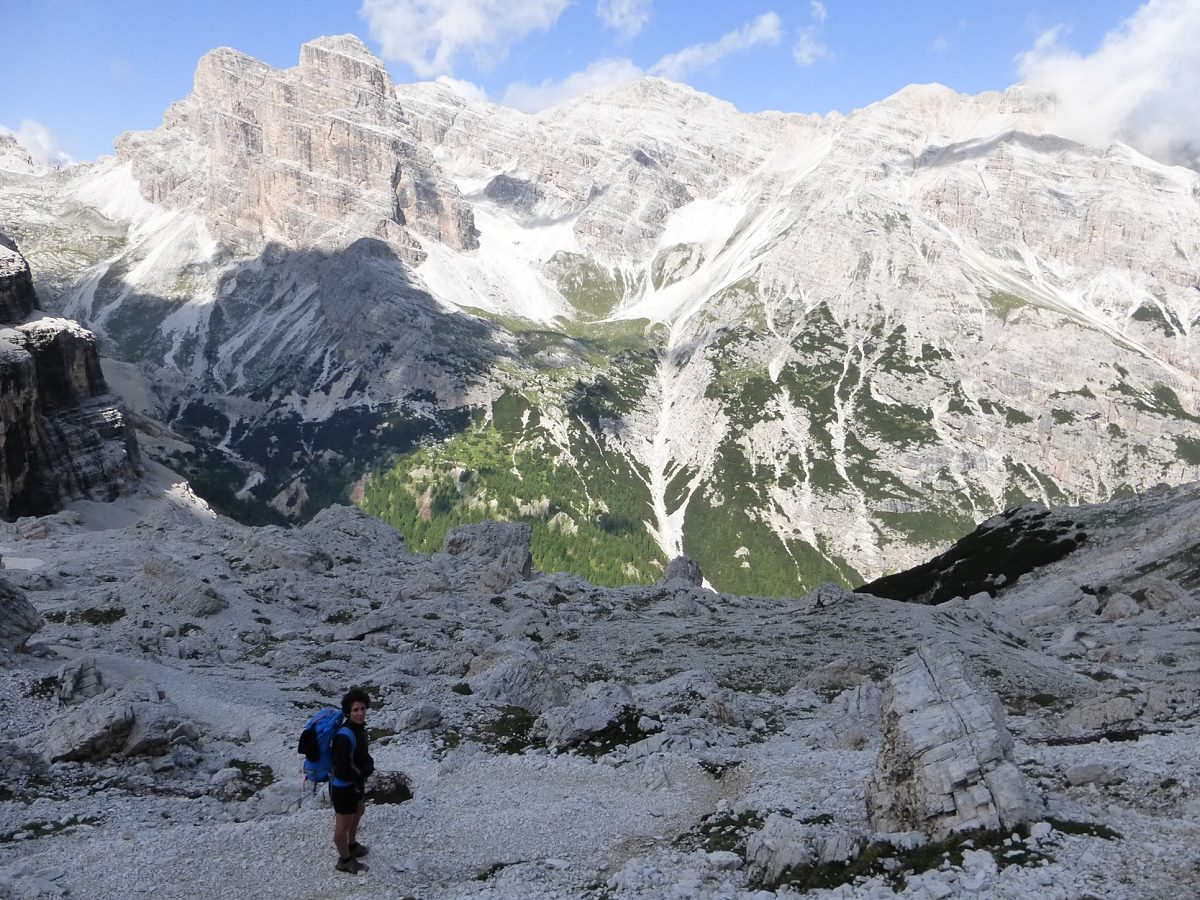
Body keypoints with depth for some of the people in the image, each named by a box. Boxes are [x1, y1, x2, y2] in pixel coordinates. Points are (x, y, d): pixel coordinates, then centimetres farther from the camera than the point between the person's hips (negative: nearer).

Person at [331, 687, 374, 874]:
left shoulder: (359, 726, -8)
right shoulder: (344, 737, -35)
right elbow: (342, 770, -31)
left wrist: (368, 763, -9)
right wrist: (364, 771, -17)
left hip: (356, 782, 9)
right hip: (342, 787, -9)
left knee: (358, 812, 31)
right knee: (343, 824, 13)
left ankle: (352, 845, 55)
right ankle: (345, 860, 35)